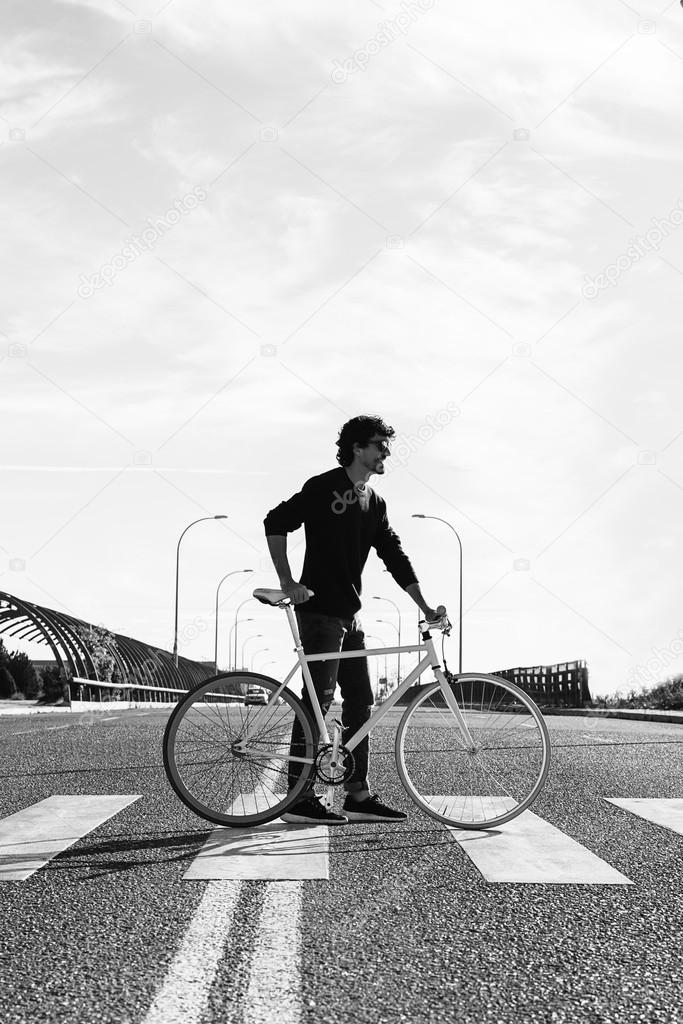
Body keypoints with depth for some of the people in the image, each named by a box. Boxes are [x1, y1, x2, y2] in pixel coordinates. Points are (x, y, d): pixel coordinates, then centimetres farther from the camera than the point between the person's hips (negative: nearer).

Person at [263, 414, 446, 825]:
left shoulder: (375, 503, 14)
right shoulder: (324, 487, -9)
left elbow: (396, 558, 14)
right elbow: (276, 523, -10)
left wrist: (426, 607, 7)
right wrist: (288, 582, -16)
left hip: (350, 614, 8)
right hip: (319, 610, -8)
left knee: (361, 703, 8)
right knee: (317, 701, -7)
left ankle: (359, 796, 14)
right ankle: (301, 799, -1)